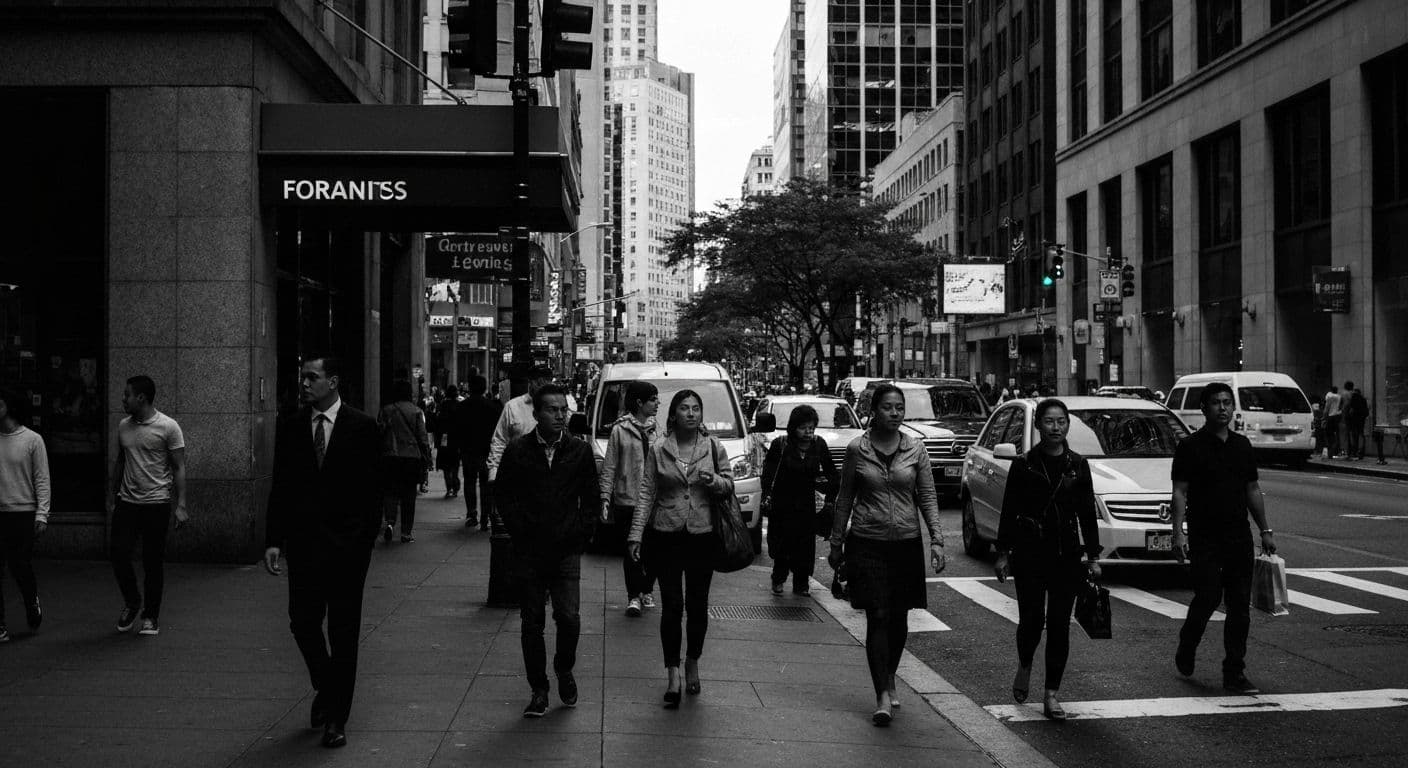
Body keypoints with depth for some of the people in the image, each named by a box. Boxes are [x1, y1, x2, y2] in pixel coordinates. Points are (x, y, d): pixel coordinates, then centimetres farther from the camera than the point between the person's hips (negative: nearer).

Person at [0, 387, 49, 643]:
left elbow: (42, 480, -3)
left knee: (21, 568, -2)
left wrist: (42, 514, -9)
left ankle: (32, 604, 28)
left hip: (23, 513, -3)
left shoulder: (33, 440, -3)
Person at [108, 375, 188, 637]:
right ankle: (132, 603, 22)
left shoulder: (168, 427, -8)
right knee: (118, 554, -2)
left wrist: (181, 505, -13)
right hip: (127, 502, 5)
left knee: (153, 562, 2)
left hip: (156, 503, -5)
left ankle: (151, 616, 14)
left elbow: (179, 468, -7)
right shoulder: (124, 426, 9)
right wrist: (112, 494, 19)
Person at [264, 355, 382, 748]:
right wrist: (274, 540, -2)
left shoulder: (361, 427, -3)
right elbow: (280, 488, 6)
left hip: (347, 543, -3)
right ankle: (326, 688, 32)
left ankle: (336, 718, 12)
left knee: (344, 632, 3)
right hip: (303, 542, 3)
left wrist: (367, 540, -7)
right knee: (303, 623, 4)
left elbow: (372, 489, -2)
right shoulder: (290, 427, 5)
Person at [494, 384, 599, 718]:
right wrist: (520, 529, 0)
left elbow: (591, 498, 9)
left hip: (566, 550, 0)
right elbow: (503, 495, 6)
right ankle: (539, 689, 15)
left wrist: (577, 532, 0)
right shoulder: (517, 450, 2)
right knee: (531, 623, 4)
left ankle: (564, 670, 17)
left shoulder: (580, 450, 4)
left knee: (569, 617, -10)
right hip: (528, 550, 0)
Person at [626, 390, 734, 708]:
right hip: (666, 535, -1)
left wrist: (714, 481, -15)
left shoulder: (714, 447, 2)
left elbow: (729, 484, 9)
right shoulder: (658, 450, 0)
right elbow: (646, 493, 0)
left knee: (697, 604, 9)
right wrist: (636, 535, -5)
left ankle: (692, 664, 27)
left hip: (703, 535, 1)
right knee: (672, 606, -2)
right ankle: (673, 674, 3)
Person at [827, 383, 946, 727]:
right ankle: (883, 696, -7)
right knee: (877, 618, -7)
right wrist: (837, 544, 8)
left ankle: (889, 677, 32)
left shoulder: (916, 450, 3)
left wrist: (937, 539, -5)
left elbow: (928, 497, 5)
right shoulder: (857, 449, -1)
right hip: (867, 543, -2)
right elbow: (845, 499, 6)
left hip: (906, 543, 2)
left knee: (899, 618, 10)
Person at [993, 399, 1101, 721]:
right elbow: (1009, 511, 2)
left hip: (1067, 555, 2)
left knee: (1059, 623, 1)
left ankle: (1052, 695, 8)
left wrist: (1093, 556, 5)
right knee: (1031, 618, -5)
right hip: (1030, 554, -2)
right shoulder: (1023, 465, 0)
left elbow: (1088, 513, 9)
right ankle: (1024, 667, 27)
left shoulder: (1078, 465, 5)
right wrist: (1003, 553, -1)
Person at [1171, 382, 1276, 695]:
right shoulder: (1190, 447, -4)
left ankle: (1234, 673, 9)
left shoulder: (1242, 446, 13)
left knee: (1240, 605, 3)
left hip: (1239, 537, 5)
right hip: (1204, 538, -5)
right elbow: (1180, 492, -7)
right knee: (1208, 597, -10)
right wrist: (1178, 532, -16)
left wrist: (1265, 531, 16)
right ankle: (1186, 650, 17)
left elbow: (1252, 490, 19)